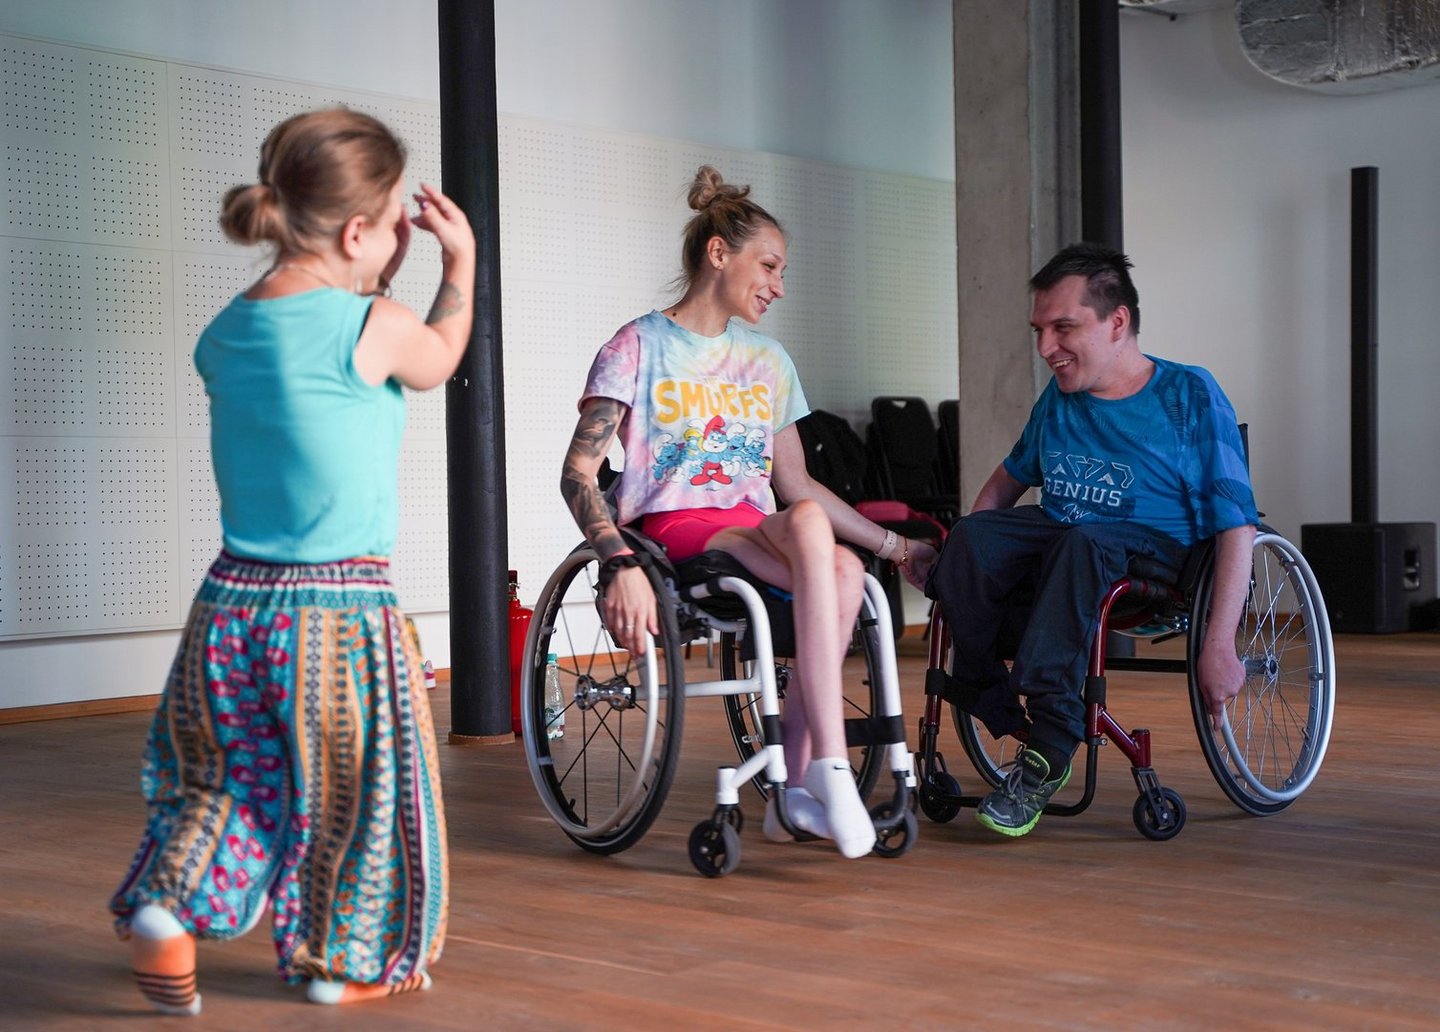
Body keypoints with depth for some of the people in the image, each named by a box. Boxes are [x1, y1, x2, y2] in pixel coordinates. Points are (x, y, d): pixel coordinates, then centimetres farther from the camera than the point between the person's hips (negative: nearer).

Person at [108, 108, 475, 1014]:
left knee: (228, 775, 21)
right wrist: (462, 259, 18)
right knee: (351, 793, 12)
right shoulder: (376, 327, -14)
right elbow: (440, 359, 8)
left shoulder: (223, 335, 4)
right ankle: (342, 961, 25)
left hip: (234, 600, 5)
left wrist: (377, 283, 21)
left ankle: (170, 904, 3)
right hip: (344, 608, -5)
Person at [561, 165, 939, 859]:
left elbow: (794, 483, 24)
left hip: (754, 532, 5)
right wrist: (622, 563, -25)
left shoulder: (768, 361, 21)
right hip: (673, 534, -5)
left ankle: (797, 788, -26)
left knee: (841, 569, -30)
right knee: (812, 526, -34)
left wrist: (895, 547, 17)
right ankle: (829, 765, -39)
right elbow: (579, 473, -8)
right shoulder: (639, 346, 2)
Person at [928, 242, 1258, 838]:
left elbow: (1236, 525, -10)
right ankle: (992, 708, -18)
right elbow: (1010, 478, 27)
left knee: (1082, 543, -38)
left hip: (1153, 552, -5)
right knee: (972, 537, -25)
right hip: (1055, 550, 5)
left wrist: (1219, 645, -21)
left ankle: (1049, 744, -38)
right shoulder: (1058, 401, 11)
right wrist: (962, 561, 9)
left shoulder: (1190, 395, -5)